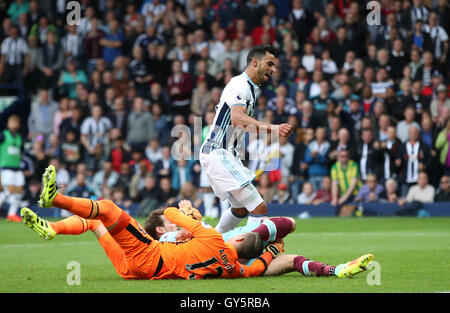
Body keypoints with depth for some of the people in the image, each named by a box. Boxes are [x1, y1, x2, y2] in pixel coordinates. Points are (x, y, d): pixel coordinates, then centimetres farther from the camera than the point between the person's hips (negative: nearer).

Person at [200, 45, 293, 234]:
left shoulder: (253, 89, 17)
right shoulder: (240, 84, -15)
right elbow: (237, 118, -34)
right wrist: (273, 129, -46)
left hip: (228, 154, 11)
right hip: (218, 154, -11)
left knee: (241, 209, 27)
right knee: (259, 208, -19)